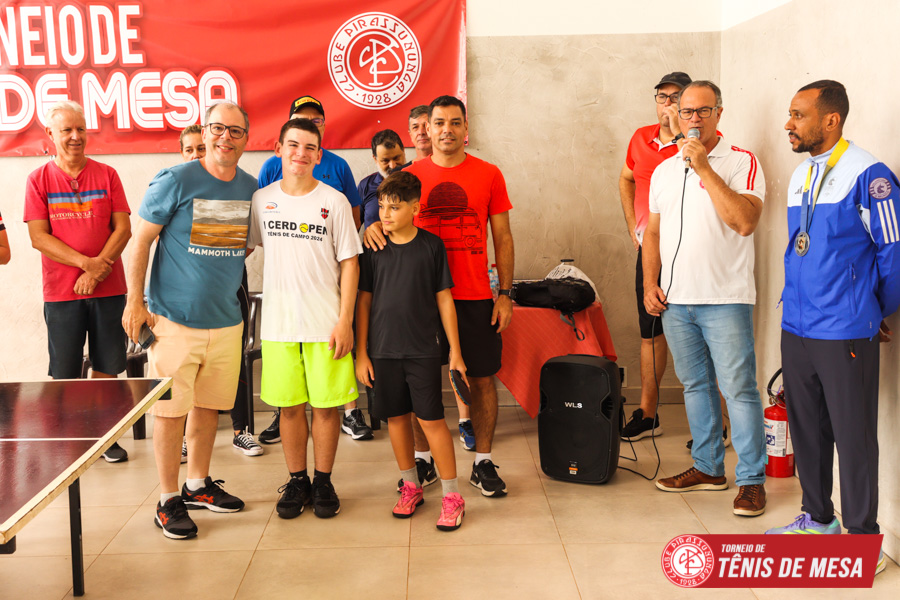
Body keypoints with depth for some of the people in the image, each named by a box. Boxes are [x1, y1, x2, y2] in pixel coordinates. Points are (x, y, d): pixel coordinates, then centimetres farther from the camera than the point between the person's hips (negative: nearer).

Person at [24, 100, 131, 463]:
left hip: (108, 288, 1)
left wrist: (98, 269, -12)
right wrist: (86, 262, -15)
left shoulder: (106, 175, 6)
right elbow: (39, 237, -4)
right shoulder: (39, 180, 3)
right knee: (64, 373, 3)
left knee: (106, 366, 7)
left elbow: (123, 229, 0)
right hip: (61, 292, -1)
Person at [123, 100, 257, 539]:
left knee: (209, 405, 14)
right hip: (174, 318, -5)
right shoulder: (174, 182, -9)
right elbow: (141, 240, -6)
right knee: (171, 409, 0)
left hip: (226, 319, 5)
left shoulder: (251, 188, 6)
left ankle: (198, 485, 31)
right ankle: (168, 501, 13)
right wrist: (135, 301, -9)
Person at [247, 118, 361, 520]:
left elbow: (349, 263, -2)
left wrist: (345, 320, -7)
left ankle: (323, 482, 20)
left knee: (326, 405, 4)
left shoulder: (334, 201, -2)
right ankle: (297, 481, 23)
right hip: (278, 322, 2)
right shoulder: (261, 200, 4)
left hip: (325, 323, -2)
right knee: (289, 406, 8)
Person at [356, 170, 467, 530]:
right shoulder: (374, 249, 2)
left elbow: (444, 299, 1)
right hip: (383, 350, 2)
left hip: (423, 349, -2)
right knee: (396, 417, 11)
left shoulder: (431, 245, -2)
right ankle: (411, 486, 27)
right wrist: (361, 353, 3)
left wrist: (455, 351, 1)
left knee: (431, 419, -3)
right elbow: (364, 301, 6)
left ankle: (452, 495, 8)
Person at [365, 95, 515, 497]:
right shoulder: (411, 175, 3)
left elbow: (502, 238, 5)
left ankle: (483, 462, 20)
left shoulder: (488, 175, 3)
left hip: (476, 298, 0)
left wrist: (505, 294, 0)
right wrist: (373, 226, -16)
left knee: (482, 377, 6)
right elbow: (391, 219, 9)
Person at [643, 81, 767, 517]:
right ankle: (708, 468, 27)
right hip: (675, 300, 6)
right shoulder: (664, 169, 14)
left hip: (725, 300, -6)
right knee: (695, 385, 14)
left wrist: (705, 168, -18)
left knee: (738, 389, -4)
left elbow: (745, 221, -19)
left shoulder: (741, 162, -4)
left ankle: (752, 480, 7)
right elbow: (653, 232, 18)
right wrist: (650, 284, 6)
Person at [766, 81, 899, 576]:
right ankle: (817, 518, 33)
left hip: (845, 334, -7)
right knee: (806, 428, 16)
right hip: (796, 329, 7)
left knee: (853, 437, 3)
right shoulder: (799, 177, 10)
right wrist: (800, 306, 17)